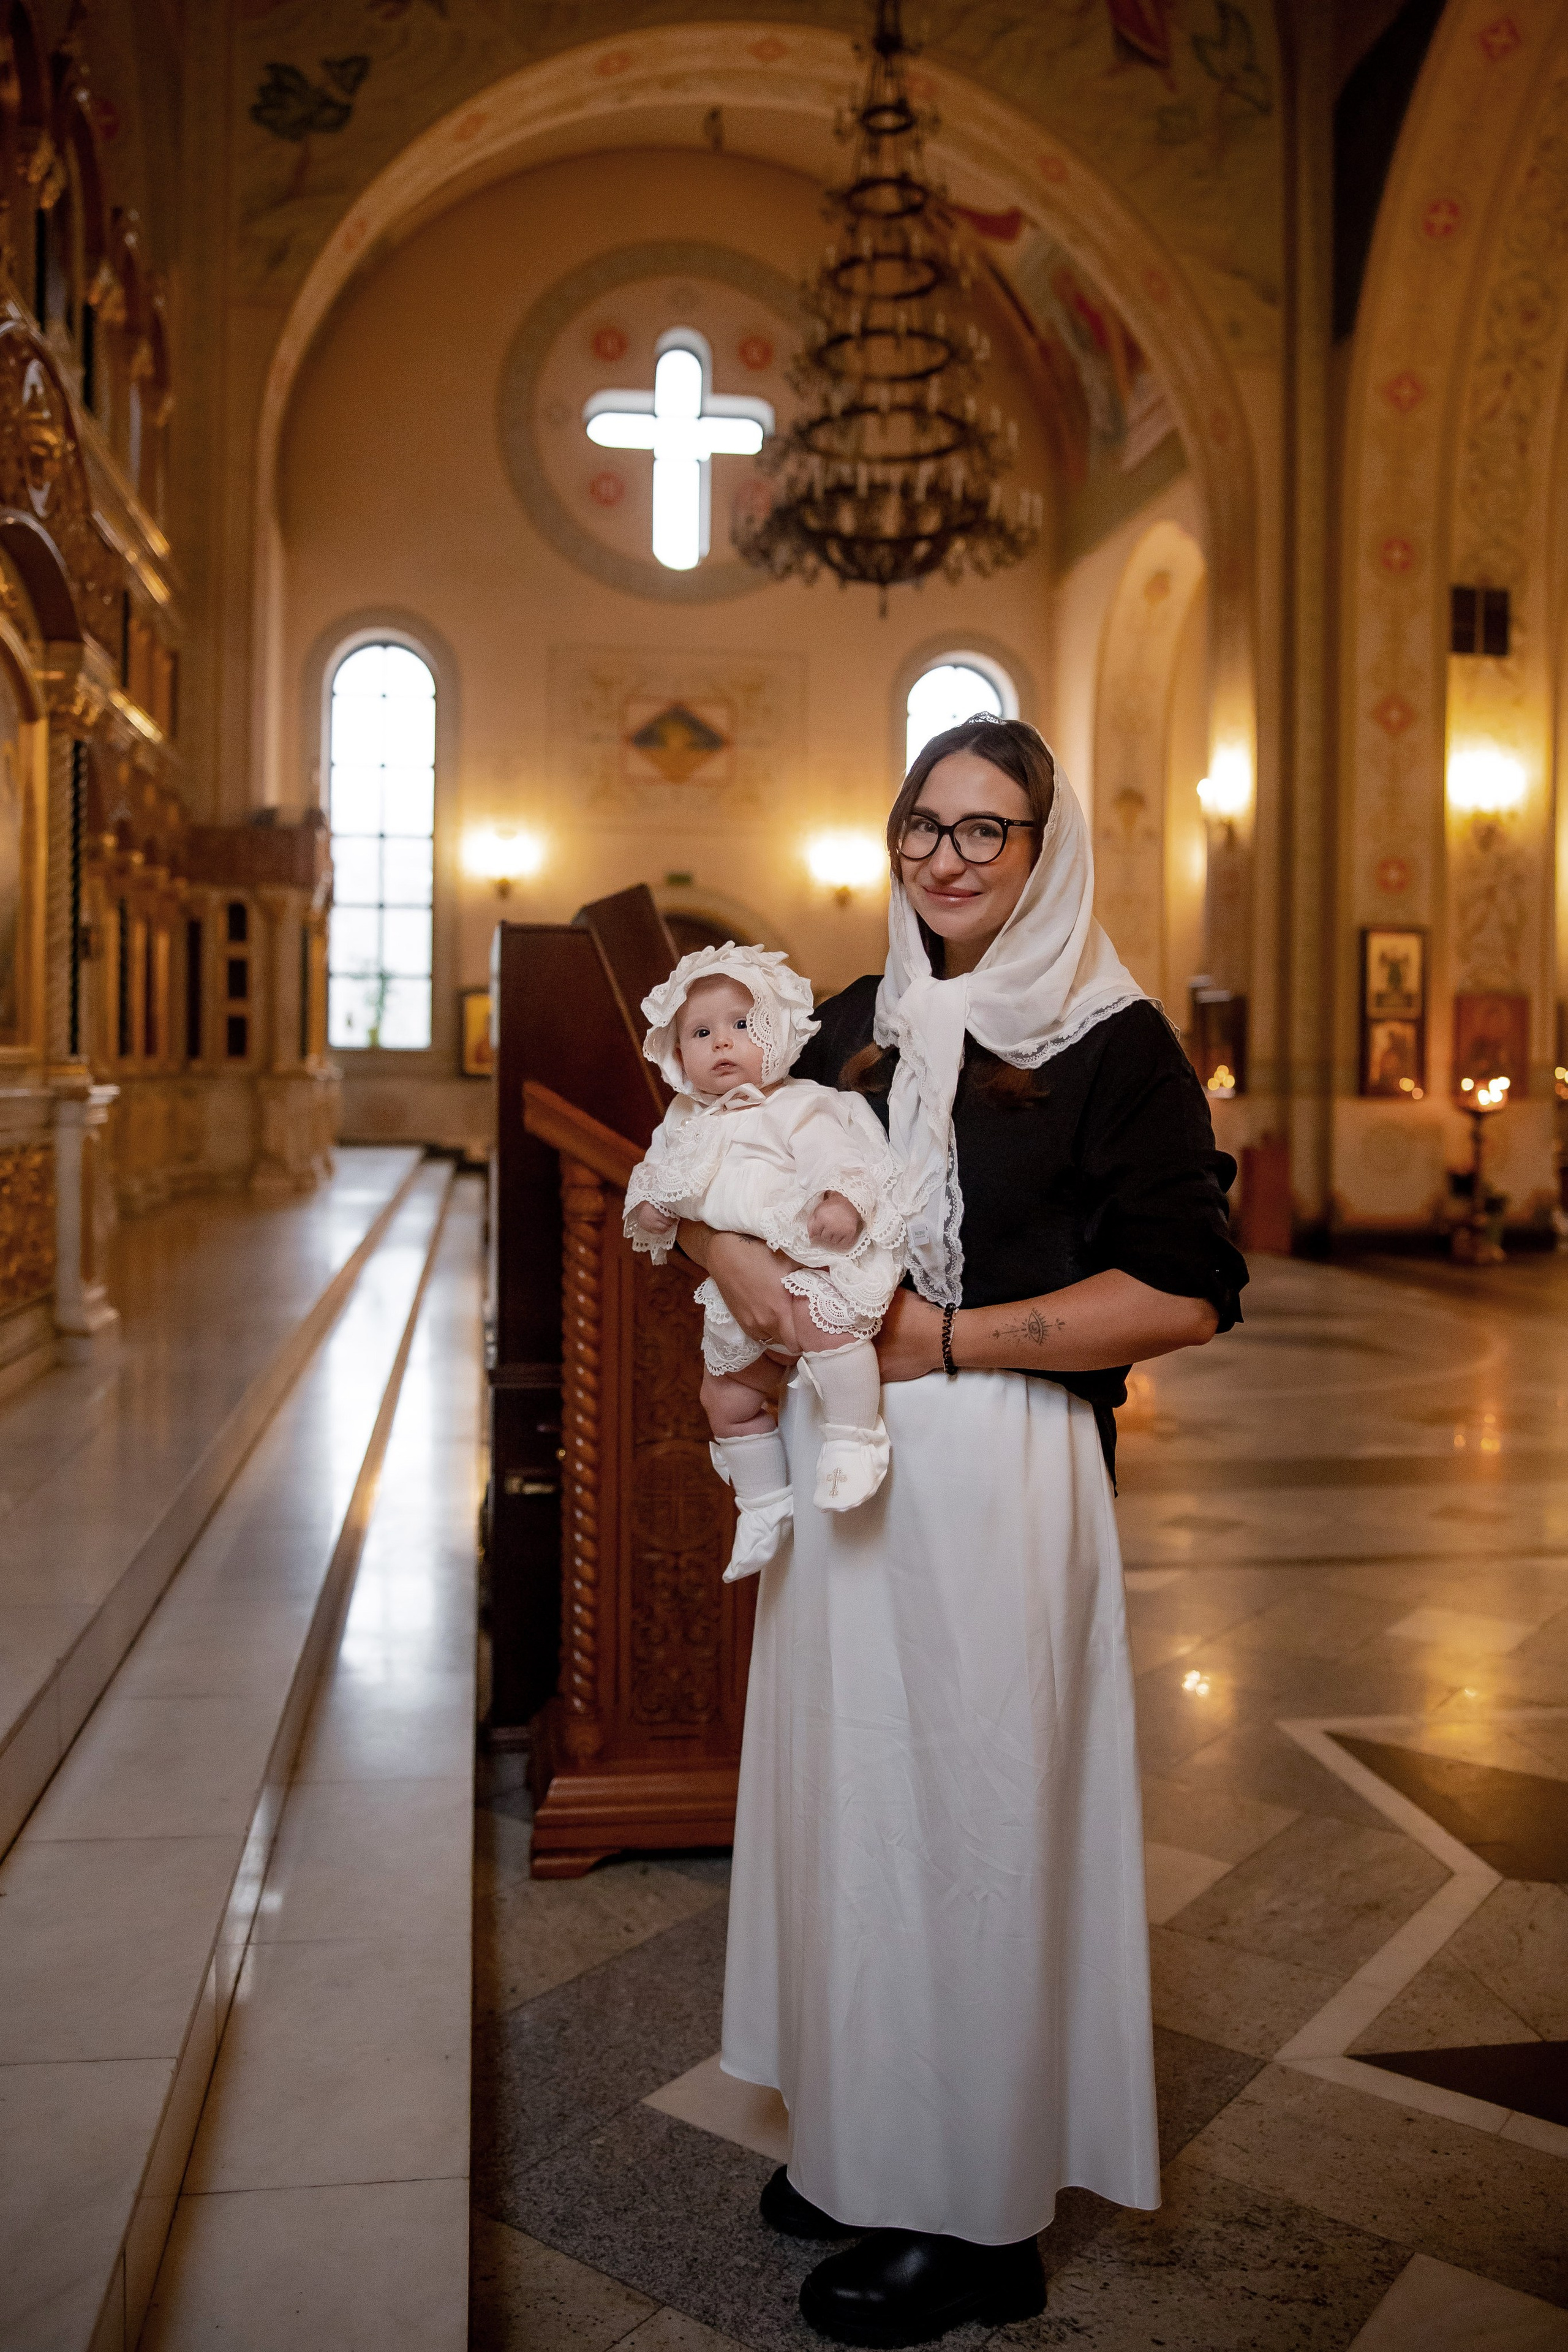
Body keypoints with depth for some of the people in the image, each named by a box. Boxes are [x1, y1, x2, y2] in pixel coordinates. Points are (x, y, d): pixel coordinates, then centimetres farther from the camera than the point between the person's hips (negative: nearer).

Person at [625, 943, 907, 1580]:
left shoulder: (798, 1109, -9)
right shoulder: (688, 1124, 11)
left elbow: (838, 1156, -21)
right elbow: (662, 1172, 24)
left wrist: (843, 1201, -40)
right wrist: (648, 1206, 3)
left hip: (811, 1263, -7)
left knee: (820, 1319, -39)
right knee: (727, 1396, 13)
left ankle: (856, 1437, -22)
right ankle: (765, 1504, 31)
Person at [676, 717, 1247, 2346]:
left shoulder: (1113, 1042, -7)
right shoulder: (860, 1025, 10)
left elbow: (1186, 1294, -13)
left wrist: (949, 1336, -15)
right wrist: (730, 1253, -5)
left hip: (999, 1472, -6)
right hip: (840, 1457, 6)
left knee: (971, 1810, 4)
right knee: (845, 1789, 14)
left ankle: (977, 2219, 24)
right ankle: (860, 2136, 35)